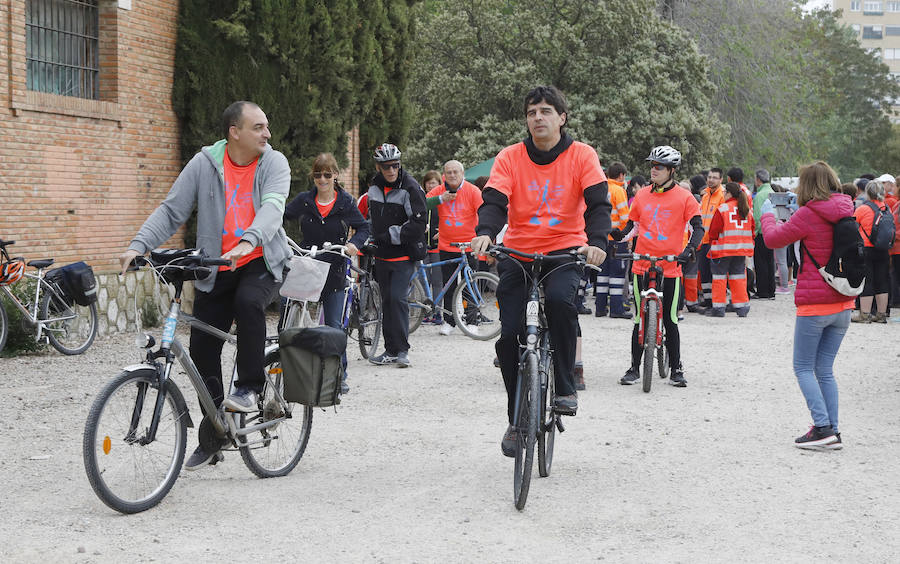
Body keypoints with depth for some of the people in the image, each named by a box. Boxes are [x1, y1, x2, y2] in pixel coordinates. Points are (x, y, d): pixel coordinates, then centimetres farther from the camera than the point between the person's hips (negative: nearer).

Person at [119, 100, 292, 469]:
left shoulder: (273, 163, -5)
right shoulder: (204, 164, -2)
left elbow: (272, 206, -23)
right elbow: (172, 210, -5)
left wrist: (248, 241, -42)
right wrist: (139, 246, -20)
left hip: (261, 261, -2)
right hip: (215, 269, 2)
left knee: (248, 301, -35)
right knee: (202, 349, 1)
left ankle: (249, 386, -16)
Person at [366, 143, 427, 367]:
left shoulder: (410, 188, -12)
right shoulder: (374, 187, 9)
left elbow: (418, 224, -17)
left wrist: (389, 236, -16)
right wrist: (371, 239, 18)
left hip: (404, 254, -6)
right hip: (382, 255, 7)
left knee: (397, 298, -15)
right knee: (387, 300, 8)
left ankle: (402, 350, -9)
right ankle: (391, 350, 14)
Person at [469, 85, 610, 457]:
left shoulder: (581, 155, -3)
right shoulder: (510, 158, 0)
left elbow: (598, 202, -12)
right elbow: (494, 200, -11)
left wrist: (597, 241, -31)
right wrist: (485, 233, -33)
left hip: (565, 250, -2)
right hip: (517, 253, 2)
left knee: (560, 299, -34)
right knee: (508, 335, -7)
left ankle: (565, 387, -15)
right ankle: (516, 419, 12)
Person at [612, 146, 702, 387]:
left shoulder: (684, 197, -1)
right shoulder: (642, 195, 9)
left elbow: (698, 227, -5)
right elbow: (631, 224, 15)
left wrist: (690, 249, -22)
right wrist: (619, 234, -6)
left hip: (670, 267, -2)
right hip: (642, 266, 2)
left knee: (670, 320, 0)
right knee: (640, 319, 4)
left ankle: (676, 370, 10)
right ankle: (634, 368, 12)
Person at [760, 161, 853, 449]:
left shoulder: (808, 215, -15)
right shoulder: (848, 213, 4)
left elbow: (773, 239, -6)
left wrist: (767, 215, 16)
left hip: (814, 304, -6)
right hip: (843, 304, 6)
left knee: (803, 368, 3)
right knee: (825, 370, 14)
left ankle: (823, 428, -8)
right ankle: (833, 431, 10)